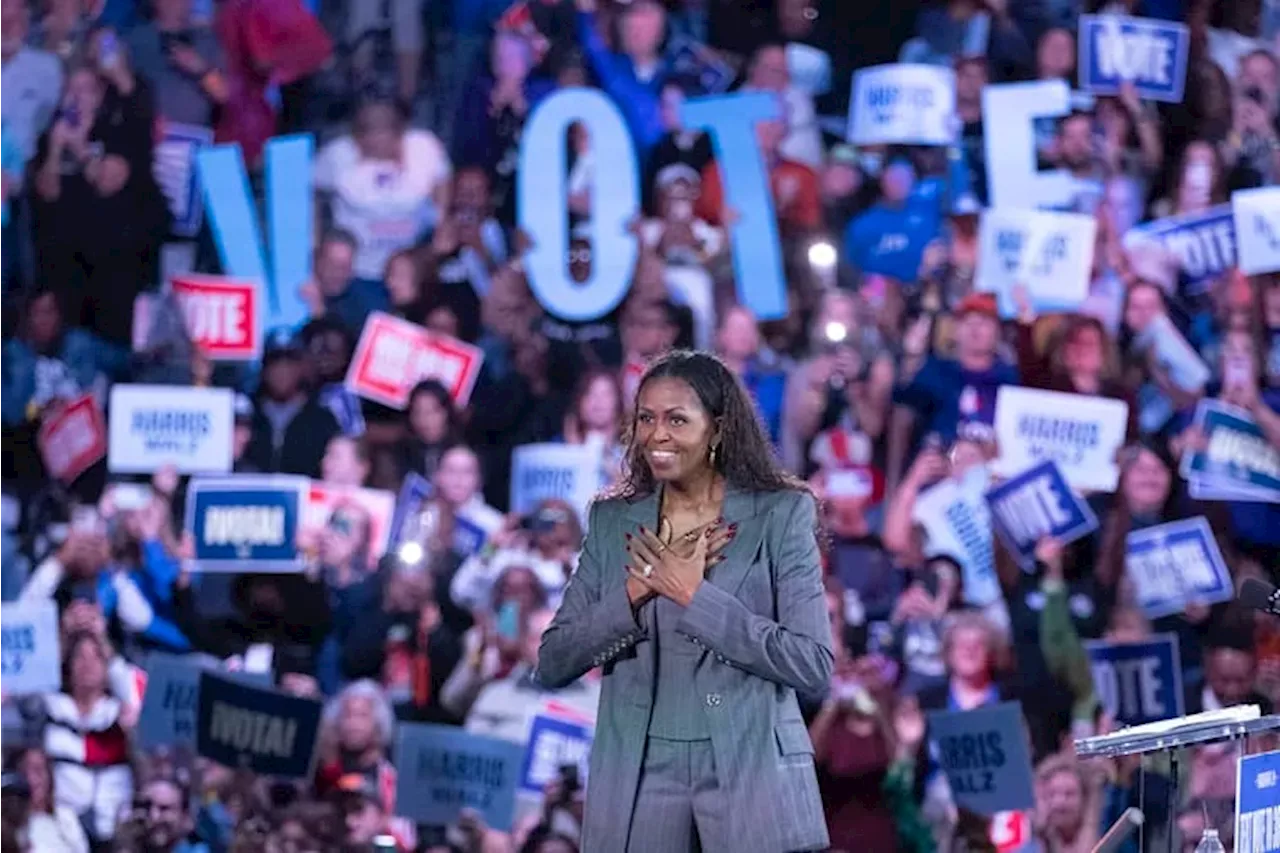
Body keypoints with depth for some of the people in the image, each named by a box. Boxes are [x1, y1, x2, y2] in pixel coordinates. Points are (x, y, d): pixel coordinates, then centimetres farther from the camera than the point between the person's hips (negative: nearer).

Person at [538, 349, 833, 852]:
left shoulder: (782, 515, 0)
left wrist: (696, 596, -13)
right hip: (640, 781, 3)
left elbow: (814, 666, -9)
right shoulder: (612, 523, 9)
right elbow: (552, 664, 4)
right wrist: (636, 592, -10)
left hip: (752, 774, -3)